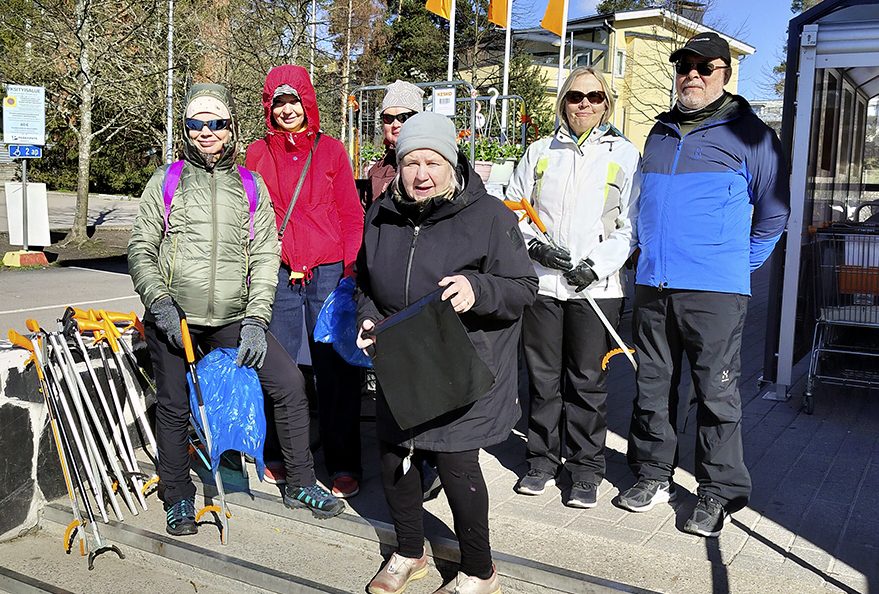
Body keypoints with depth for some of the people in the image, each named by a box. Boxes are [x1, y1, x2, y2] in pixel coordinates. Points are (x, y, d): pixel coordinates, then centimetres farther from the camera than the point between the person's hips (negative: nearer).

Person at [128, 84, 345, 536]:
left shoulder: (251, 185, 8)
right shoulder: (166, 181, 5)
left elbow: (266, 256, 4)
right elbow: (140, 250, 4)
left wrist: (256, 318, -6)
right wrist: (159, 301, -12)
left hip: (233, 321, 1)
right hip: (172, 319, -1)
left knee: (290, 383, -7)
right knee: (174, 407, 7)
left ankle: (300, 485, 11)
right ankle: (178, 499, 29)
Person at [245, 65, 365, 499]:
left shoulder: (330, 149, 8)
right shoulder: (257, 154, 11)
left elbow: (351, 213, 6)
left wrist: (352, 268, -3)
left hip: (328, 272, -1)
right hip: (277, 275, 2)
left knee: (335, 369, -2)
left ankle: (343, 465, 8)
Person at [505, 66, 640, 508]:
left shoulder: (624, 154, 5)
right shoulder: (539, 152, 13)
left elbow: (631, 224, 0)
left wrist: (598, 265, -12)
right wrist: (535, 245, -6)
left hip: (596, 287, -2)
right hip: (541, 283, 2)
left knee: (587, 382, 4)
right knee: (542, 378, 9)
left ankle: (586, 470, 17)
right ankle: (542, 460, 24)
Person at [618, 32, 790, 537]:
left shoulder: (749, 134, 0)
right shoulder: (660, 134, 16)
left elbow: (774, 211, 3)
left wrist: (741, 264, 2)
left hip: (715, 290, -5)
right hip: (653, 285, 5)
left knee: (717, 392, 1)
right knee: (653, 387, 11)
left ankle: (721, 492, 14)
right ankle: (654, 476, 25)